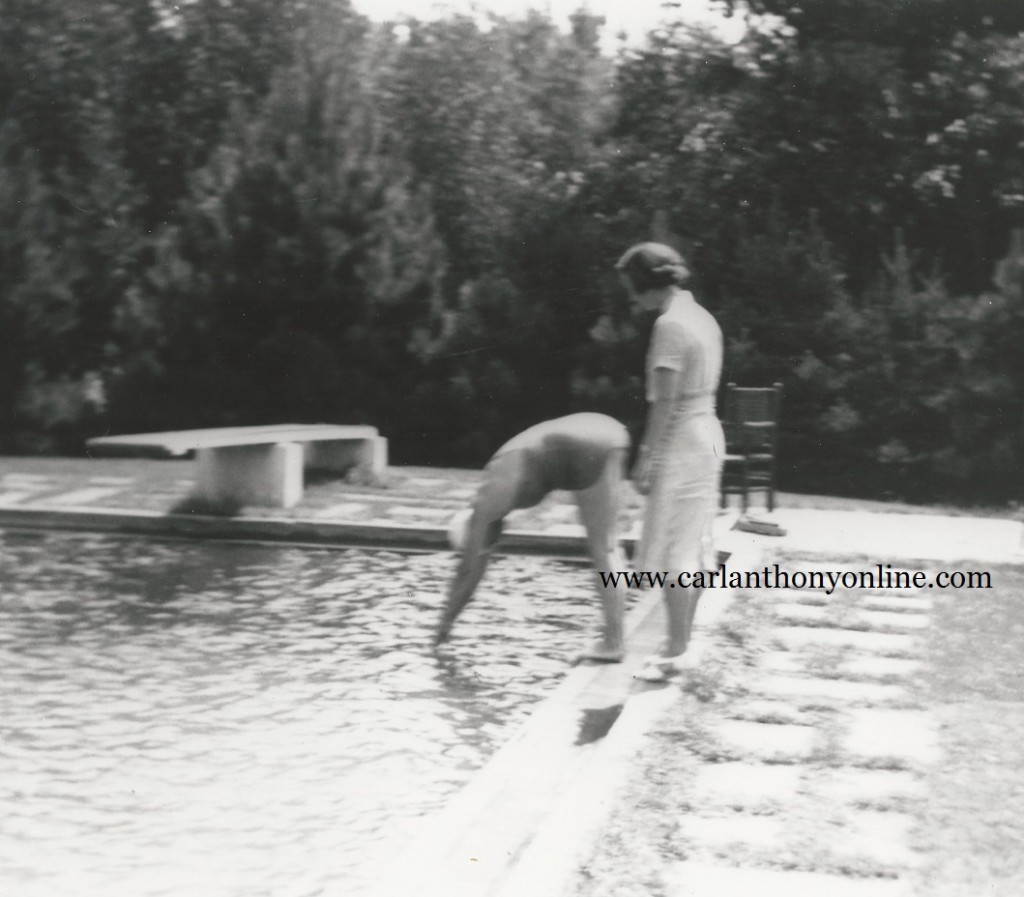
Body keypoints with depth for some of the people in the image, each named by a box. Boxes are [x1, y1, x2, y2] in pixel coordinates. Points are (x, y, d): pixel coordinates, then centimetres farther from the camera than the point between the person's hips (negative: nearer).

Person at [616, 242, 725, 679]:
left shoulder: (669, 324, -17)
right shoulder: (702, 317, 10)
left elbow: (665, 401, -20)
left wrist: (645, 458, -16)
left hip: (679, 443, -9)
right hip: (707, 435, 9)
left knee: (672, 555, -3)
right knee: (692, 548, 15)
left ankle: (674, 652, 3)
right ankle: (680, 641, 24)